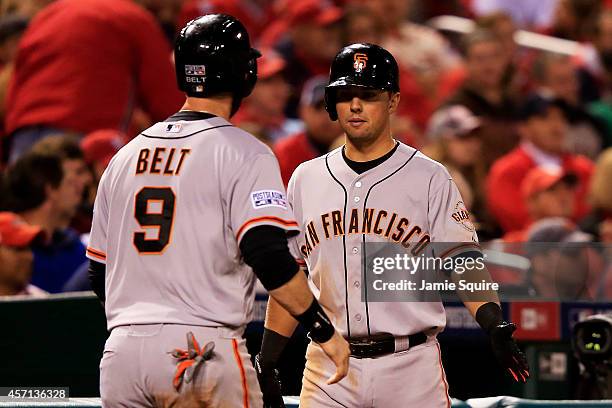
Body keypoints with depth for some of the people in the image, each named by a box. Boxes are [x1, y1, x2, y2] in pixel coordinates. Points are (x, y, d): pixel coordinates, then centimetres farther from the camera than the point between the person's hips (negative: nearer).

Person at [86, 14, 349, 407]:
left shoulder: (125, 156, 15)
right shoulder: (244, 153, -3)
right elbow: (269, 256, -16)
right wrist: (325, 331, -10)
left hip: (121, 349, 6)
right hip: (202, 346, -5)